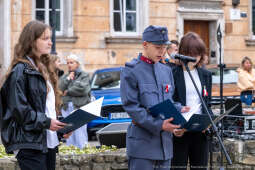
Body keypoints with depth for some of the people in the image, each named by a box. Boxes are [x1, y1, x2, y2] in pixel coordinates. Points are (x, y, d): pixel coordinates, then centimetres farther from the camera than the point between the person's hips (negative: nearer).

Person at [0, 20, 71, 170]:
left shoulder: (44, 68, 19)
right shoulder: (20, 70, -9)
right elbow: (19, 109, -16)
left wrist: (60, 126, 10)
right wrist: (46, 122, -18)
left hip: (49, 141, 9)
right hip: (29, 145, -9)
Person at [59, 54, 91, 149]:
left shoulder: (84, 76, 6)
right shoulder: (64, 77, 19)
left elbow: (83, 89, -10)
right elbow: (60, 89, 3)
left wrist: (68, 91, -2)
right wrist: (68, 79, -3)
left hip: (80, 107, -4)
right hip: (67, 108, 4)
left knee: (80, 133, -10)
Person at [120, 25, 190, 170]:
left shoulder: (166, 70, 14)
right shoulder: (131, 71, -6)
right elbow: (131, 106, -13)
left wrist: (178, 110, -3)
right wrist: (158, 124, -21)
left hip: (165, 141, 6)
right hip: (142, 141, -6)